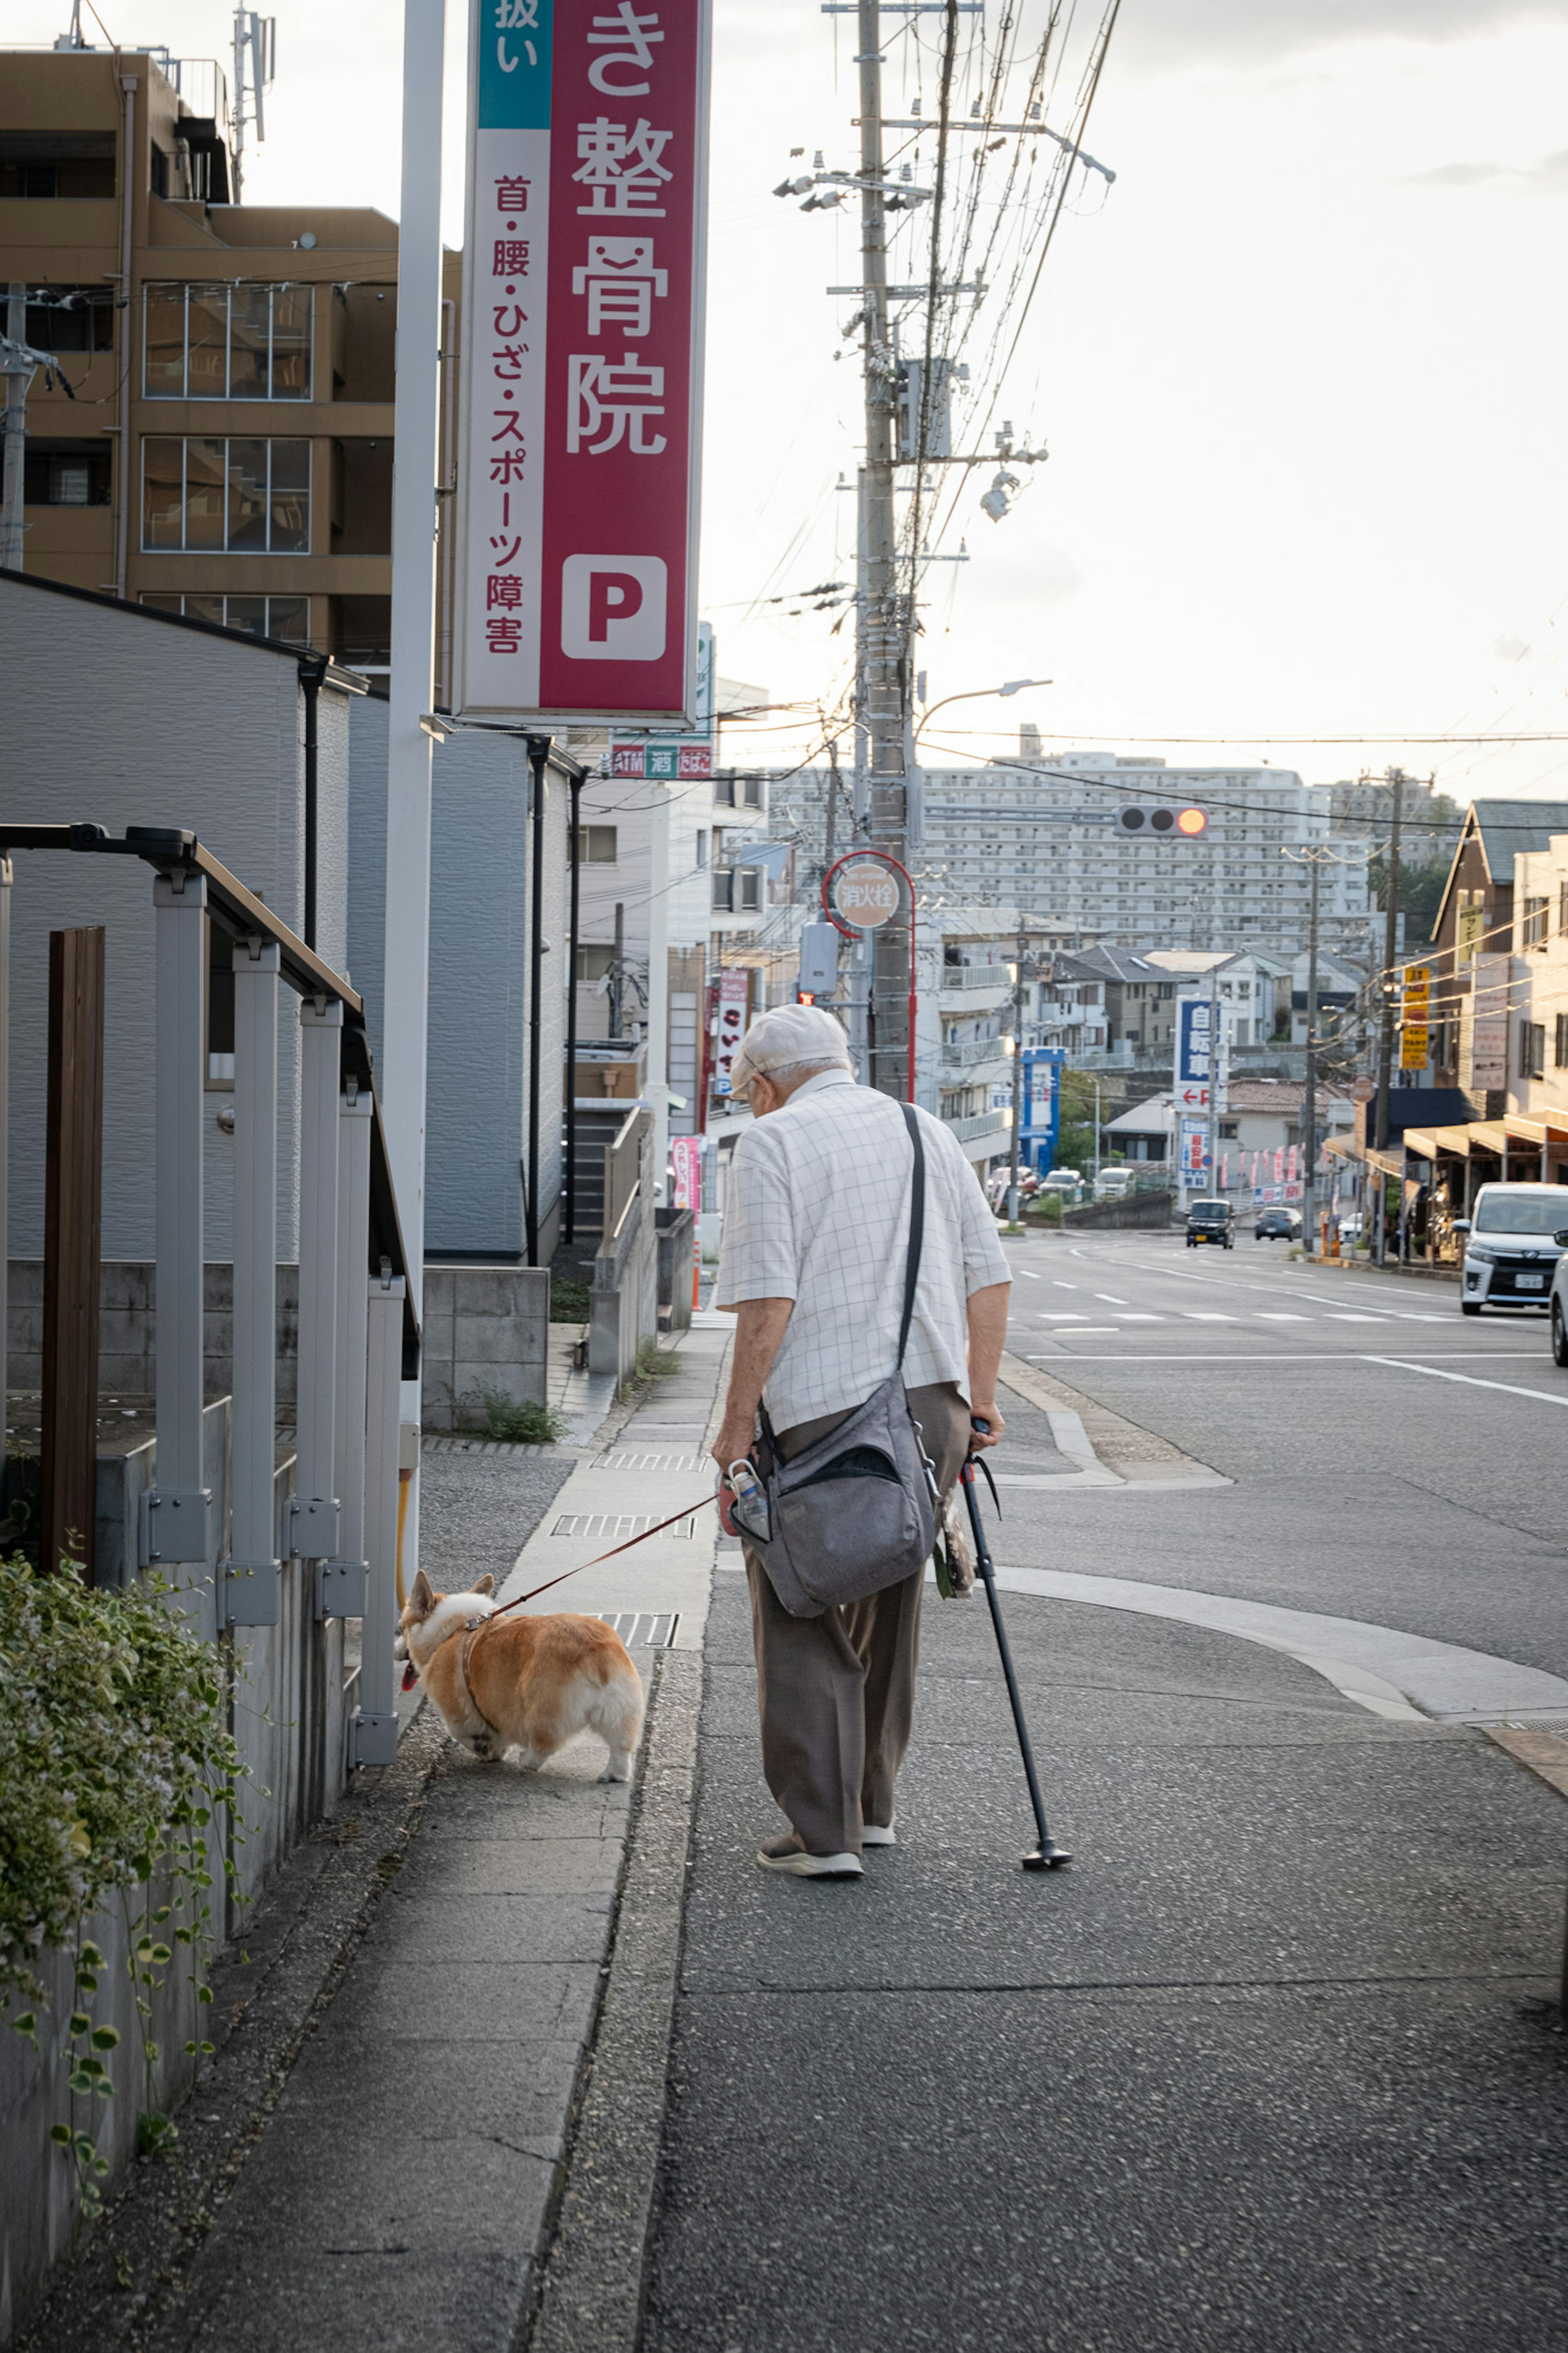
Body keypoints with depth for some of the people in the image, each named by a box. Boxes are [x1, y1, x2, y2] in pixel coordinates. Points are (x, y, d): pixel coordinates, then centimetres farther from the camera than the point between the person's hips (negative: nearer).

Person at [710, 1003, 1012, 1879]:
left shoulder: (772, 1142, -3)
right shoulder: (928, 1132, 15)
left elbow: (768, 1299, -13)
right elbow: (989, 1276, 12)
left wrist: (738, 1422, -9)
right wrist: (981, 1399, 16)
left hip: (822, 1411, -6)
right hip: (932, 1403, 6)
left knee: (802, 1622, 3)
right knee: (890, 1614, 19)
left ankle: (825, 1833, 1)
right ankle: (873, 1806, 29)